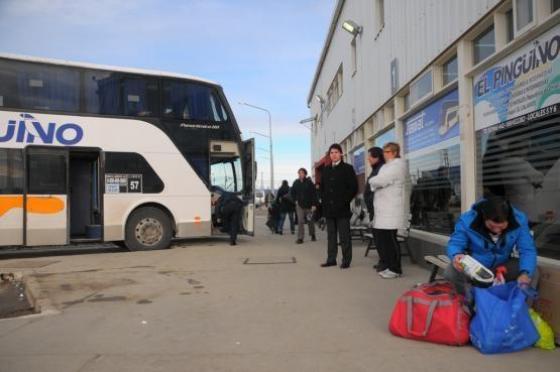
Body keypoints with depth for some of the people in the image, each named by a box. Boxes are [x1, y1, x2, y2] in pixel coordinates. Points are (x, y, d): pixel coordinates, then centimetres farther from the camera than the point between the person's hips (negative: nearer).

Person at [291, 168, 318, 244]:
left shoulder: (309, 182, -9)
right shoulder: (296, 183, 1)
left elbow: (314, 194, -10)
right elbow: (292, 193, 16)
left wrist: (314, 205, -14)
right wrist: (295, 200, 5)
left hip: (309, 205, -1)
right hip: (300, 205, 2)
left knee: (310, 221, 12)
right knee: (300, 221, -7)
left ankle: (312, 235, 32)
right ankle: (300, 238, -6)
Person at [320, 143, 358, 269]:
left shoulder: (348, 168, 0)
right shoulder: (326, 169, 15)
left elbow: (354, 187, -5)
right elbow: (322, 186, 20)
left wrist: (345, 201, -10)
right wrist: (324, 200, 7)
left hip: (342, 208, -5)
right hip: (329, 208, 5)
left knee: (344, 236, -1)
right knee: (331, 235, 9)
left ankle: (346, 261, 6)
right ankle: (331, 259, 15)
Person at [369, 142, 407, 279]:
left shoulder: (398, 164, -5)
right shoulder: (386, 166, 24)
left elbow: (382, 180, -16)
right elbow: (379, 181, 16)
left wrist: (372, 181, 1)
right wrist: (374, 183, -4)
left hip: (391, 209, -9)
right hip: (382, 208, 9)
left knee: (389, 239, -6)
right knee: (380, 236, 10)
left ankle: (395, 269, 3)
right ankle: (385, 264, 23)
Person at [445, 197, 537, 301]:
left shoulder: (519, 220, -22)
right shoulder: (467, 221, -28)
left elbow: (527, 250, -19)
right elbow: (455, 243, -20)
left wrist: (525, 273, -40)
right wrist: (456, 255, -46)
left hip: (502, 265, 2)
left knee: (530, 272, -21)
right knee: (450, 273, -29)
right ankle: (471, 301, 0)